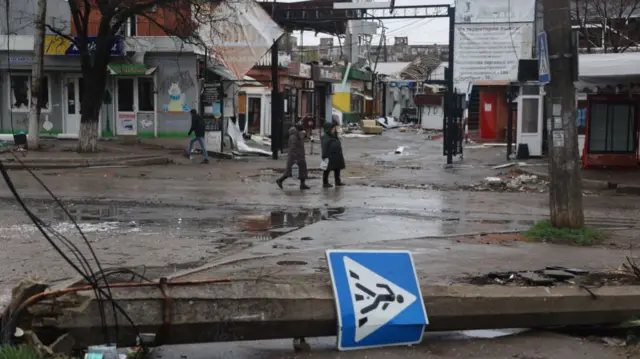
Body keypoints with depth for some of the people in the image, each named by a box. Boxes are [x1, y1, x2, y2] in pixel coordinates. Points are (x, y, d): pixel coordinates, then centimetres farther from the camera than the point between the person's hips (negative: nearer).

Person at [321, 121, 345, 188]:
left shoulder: (334, 136, 14)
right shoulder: (325, 137, -15)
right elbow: (324, 148, -19)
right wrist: (324, 157, -22)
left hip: (336, 157, 9)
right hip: (329, 157, -9)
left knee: (337, 169, 16)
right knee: (327, 170, -1)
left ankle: (338, 181, 27)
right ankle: (325, 183, 6)